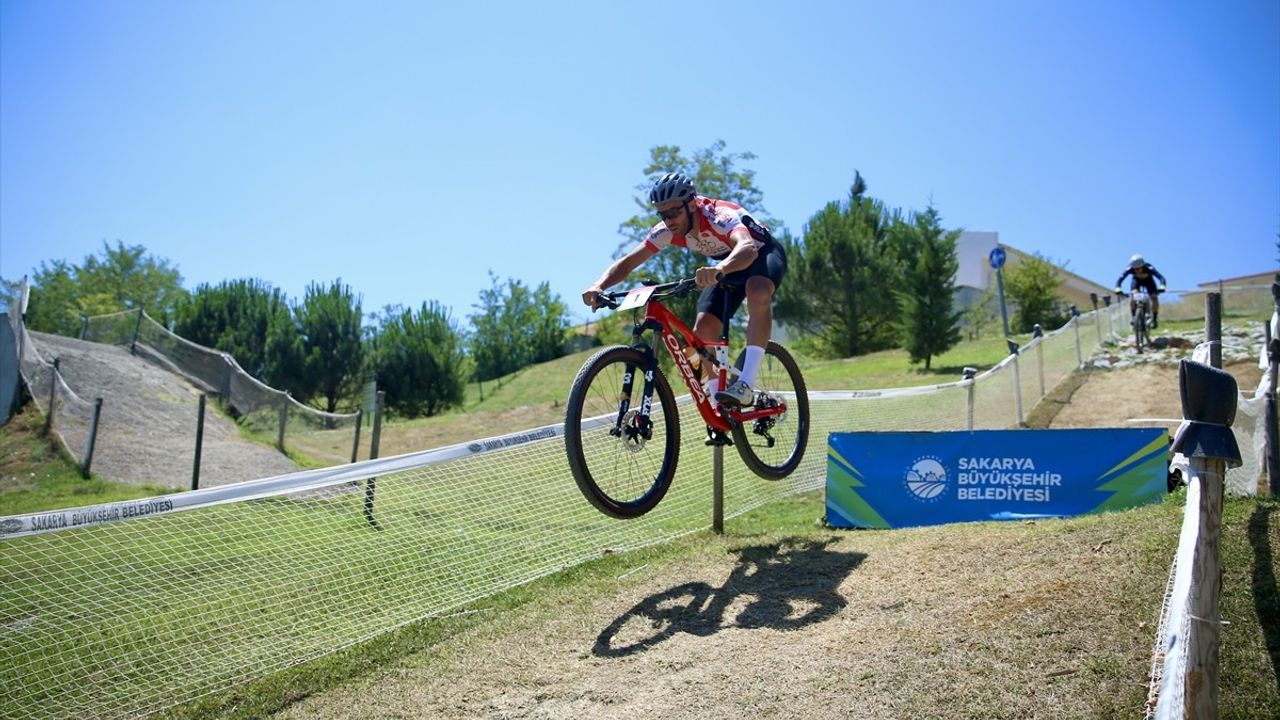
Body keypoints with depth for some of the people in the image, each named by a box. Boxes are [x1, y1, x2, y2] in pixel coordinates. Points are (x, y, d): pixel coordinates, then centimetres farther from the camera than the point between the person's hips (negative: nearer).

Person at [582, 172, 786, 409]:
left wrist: (719, 269, -78)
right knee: (703, 331, -12)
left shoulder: (719, 216, -37)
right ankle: (722, 404, 4)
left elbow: (748, 247, -58)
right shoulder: (667, 231, -20)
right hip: (725, 265, 6)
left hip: (763, 253, -6)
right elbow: (626, 263, -21)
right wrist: (598, 286, -41)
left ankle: (746, 384, -37)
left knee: (757, 292, -41)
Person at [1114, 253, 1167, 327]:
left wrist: (1162, 287, -67)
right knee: (1132, 297, -24)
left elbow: (1161, 277, -48)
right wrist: (1118, 289, -62)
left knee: (1154, 298, -17)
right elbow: (1120, 278, -43)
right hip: (1137, 280, 1)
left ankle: (1154, 319, 0)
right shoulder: (1129, 269, -36)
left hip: (1148, 280, 0)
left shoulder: (1149, 268, -40)